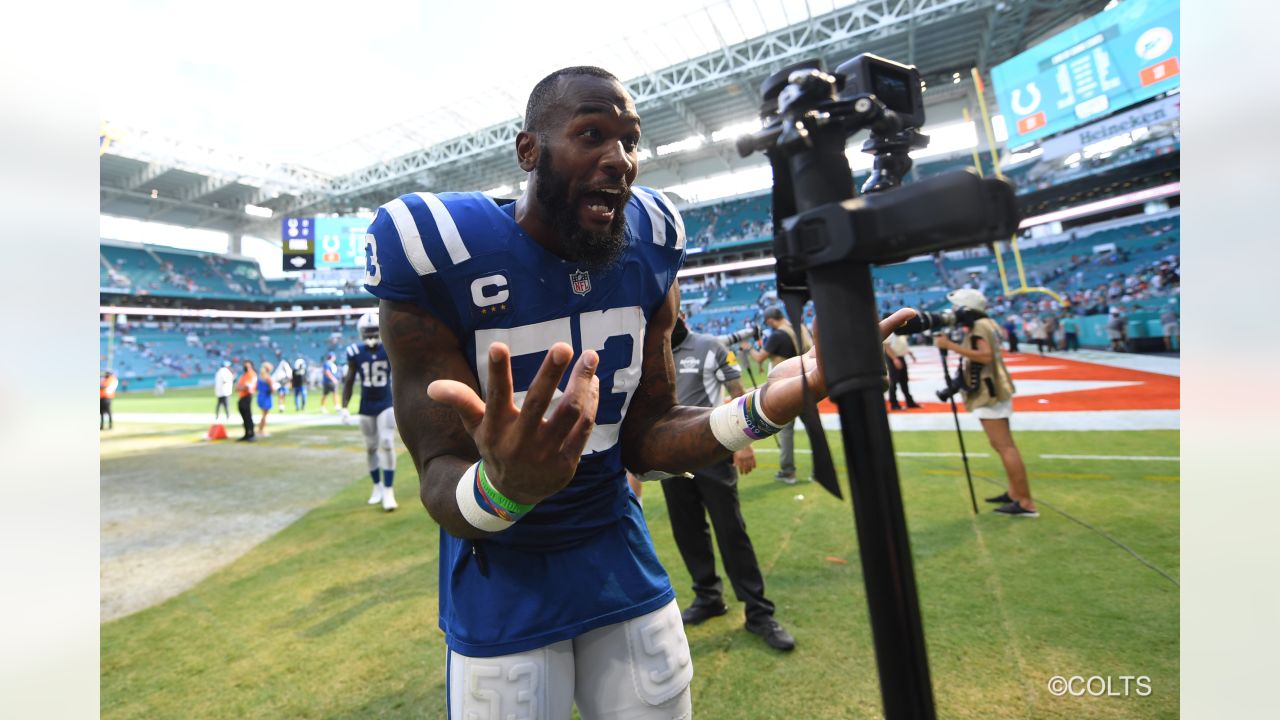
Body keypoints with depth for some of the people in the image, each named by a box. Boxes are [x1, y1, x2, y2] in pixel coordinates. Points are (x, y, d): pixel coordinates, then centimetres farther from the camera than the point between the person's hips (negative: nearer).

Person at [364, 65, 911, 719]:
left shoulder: (648, 248, -6)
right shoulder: (441, 253, -19)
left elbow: (644, 438, -3)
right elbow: (442, 476, -20)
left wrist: (764, 406, -19)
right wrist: (503, 486, -43)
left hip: (623, 563, 4)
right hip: (502, 582, -3)